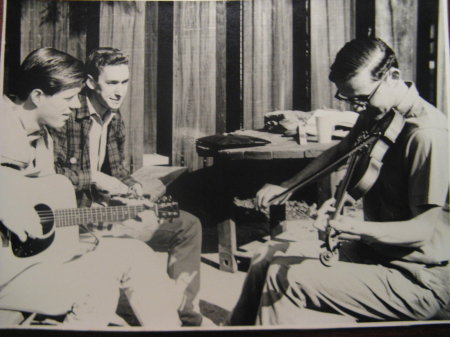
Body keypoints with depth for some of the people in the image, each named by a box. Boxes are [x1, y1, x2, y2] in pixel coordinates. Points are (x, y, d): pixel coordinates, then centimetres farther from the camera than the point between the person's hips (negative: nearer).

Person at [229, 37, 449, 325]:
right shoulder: (376, 113, 3)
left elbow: (423, 229, -25)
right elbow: (340, 151, 22)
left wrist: (357, 228, -40)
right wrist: (287, 187, 14)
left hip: (415, 279, -9)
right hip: (373, 250, 9)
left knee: (282, 279, -19)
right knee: (266, 258, 5)